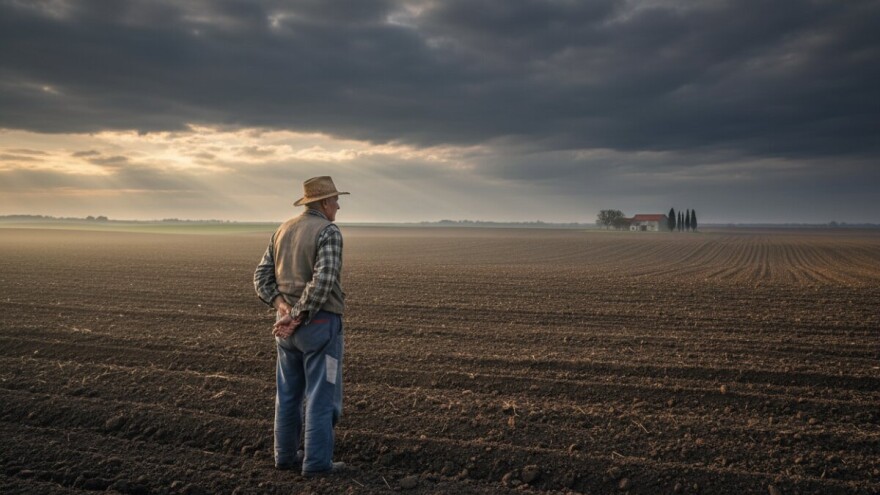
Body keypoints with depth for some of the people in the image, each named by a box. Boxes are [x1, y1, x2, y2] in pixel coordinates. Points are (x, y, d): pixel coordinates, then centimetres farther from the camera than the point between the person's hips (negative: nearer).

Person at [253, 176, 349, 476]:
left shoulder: (283, 231, 10)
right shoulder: (329, 232, -14)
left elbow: (262, 276, 6)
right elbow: (323, 281, -26)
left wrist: (282, 308, -6)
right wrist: (297, 318, -19)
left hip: (287, 324, 7)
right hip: (320, 324, -7)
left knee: (289, 393, 15)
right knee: (322, 394, 2)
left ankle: (286, 456, 22)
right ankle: (316, 462, 7)